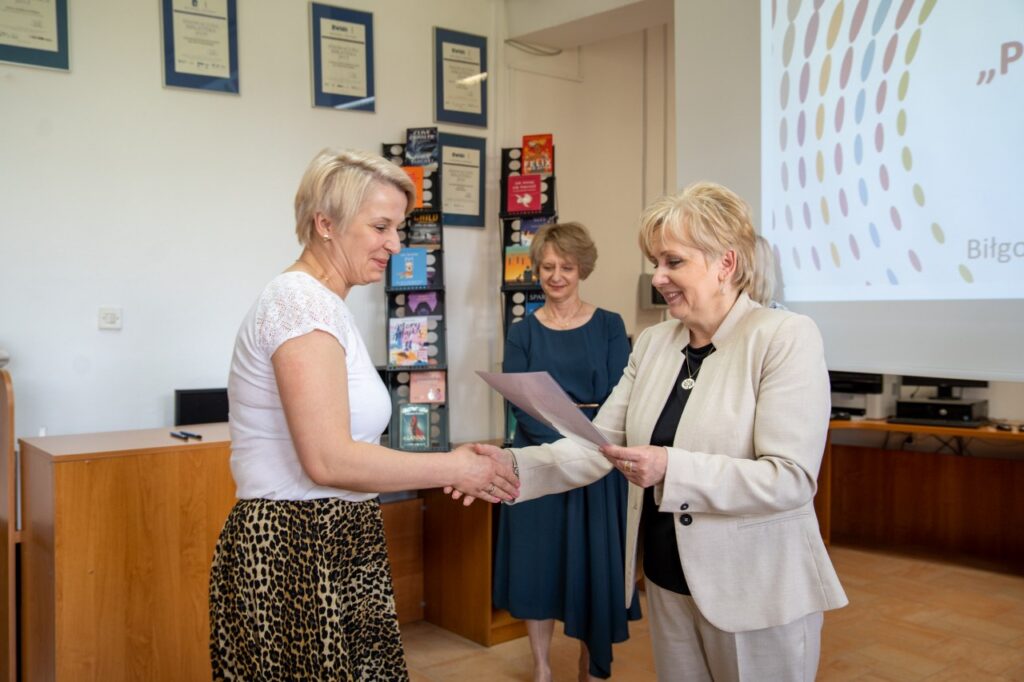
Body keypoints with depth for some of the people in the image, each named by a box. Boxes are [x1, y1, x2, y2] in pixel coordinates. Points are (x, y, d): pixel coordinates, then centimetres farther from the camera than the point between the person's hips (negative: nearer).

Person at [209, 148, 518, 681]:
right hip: (296, 553, -9)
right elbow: (329, 460, -23)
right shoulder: (304, 302, -15)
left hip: (334, 545, 9)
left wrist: (446, 470, 7)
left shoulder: (324, 302, 14)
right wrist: (452, 468, -13)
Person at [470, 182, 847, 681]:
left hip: (757, 592, -5)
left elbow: (791, 479, -21)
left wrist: (672, 469, -31)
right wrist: (515, 465, -15)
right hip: (668, 583, 5)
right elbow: (598, 446, 1)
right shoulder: (653, 343, 5)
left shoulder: (787, 337, -13)